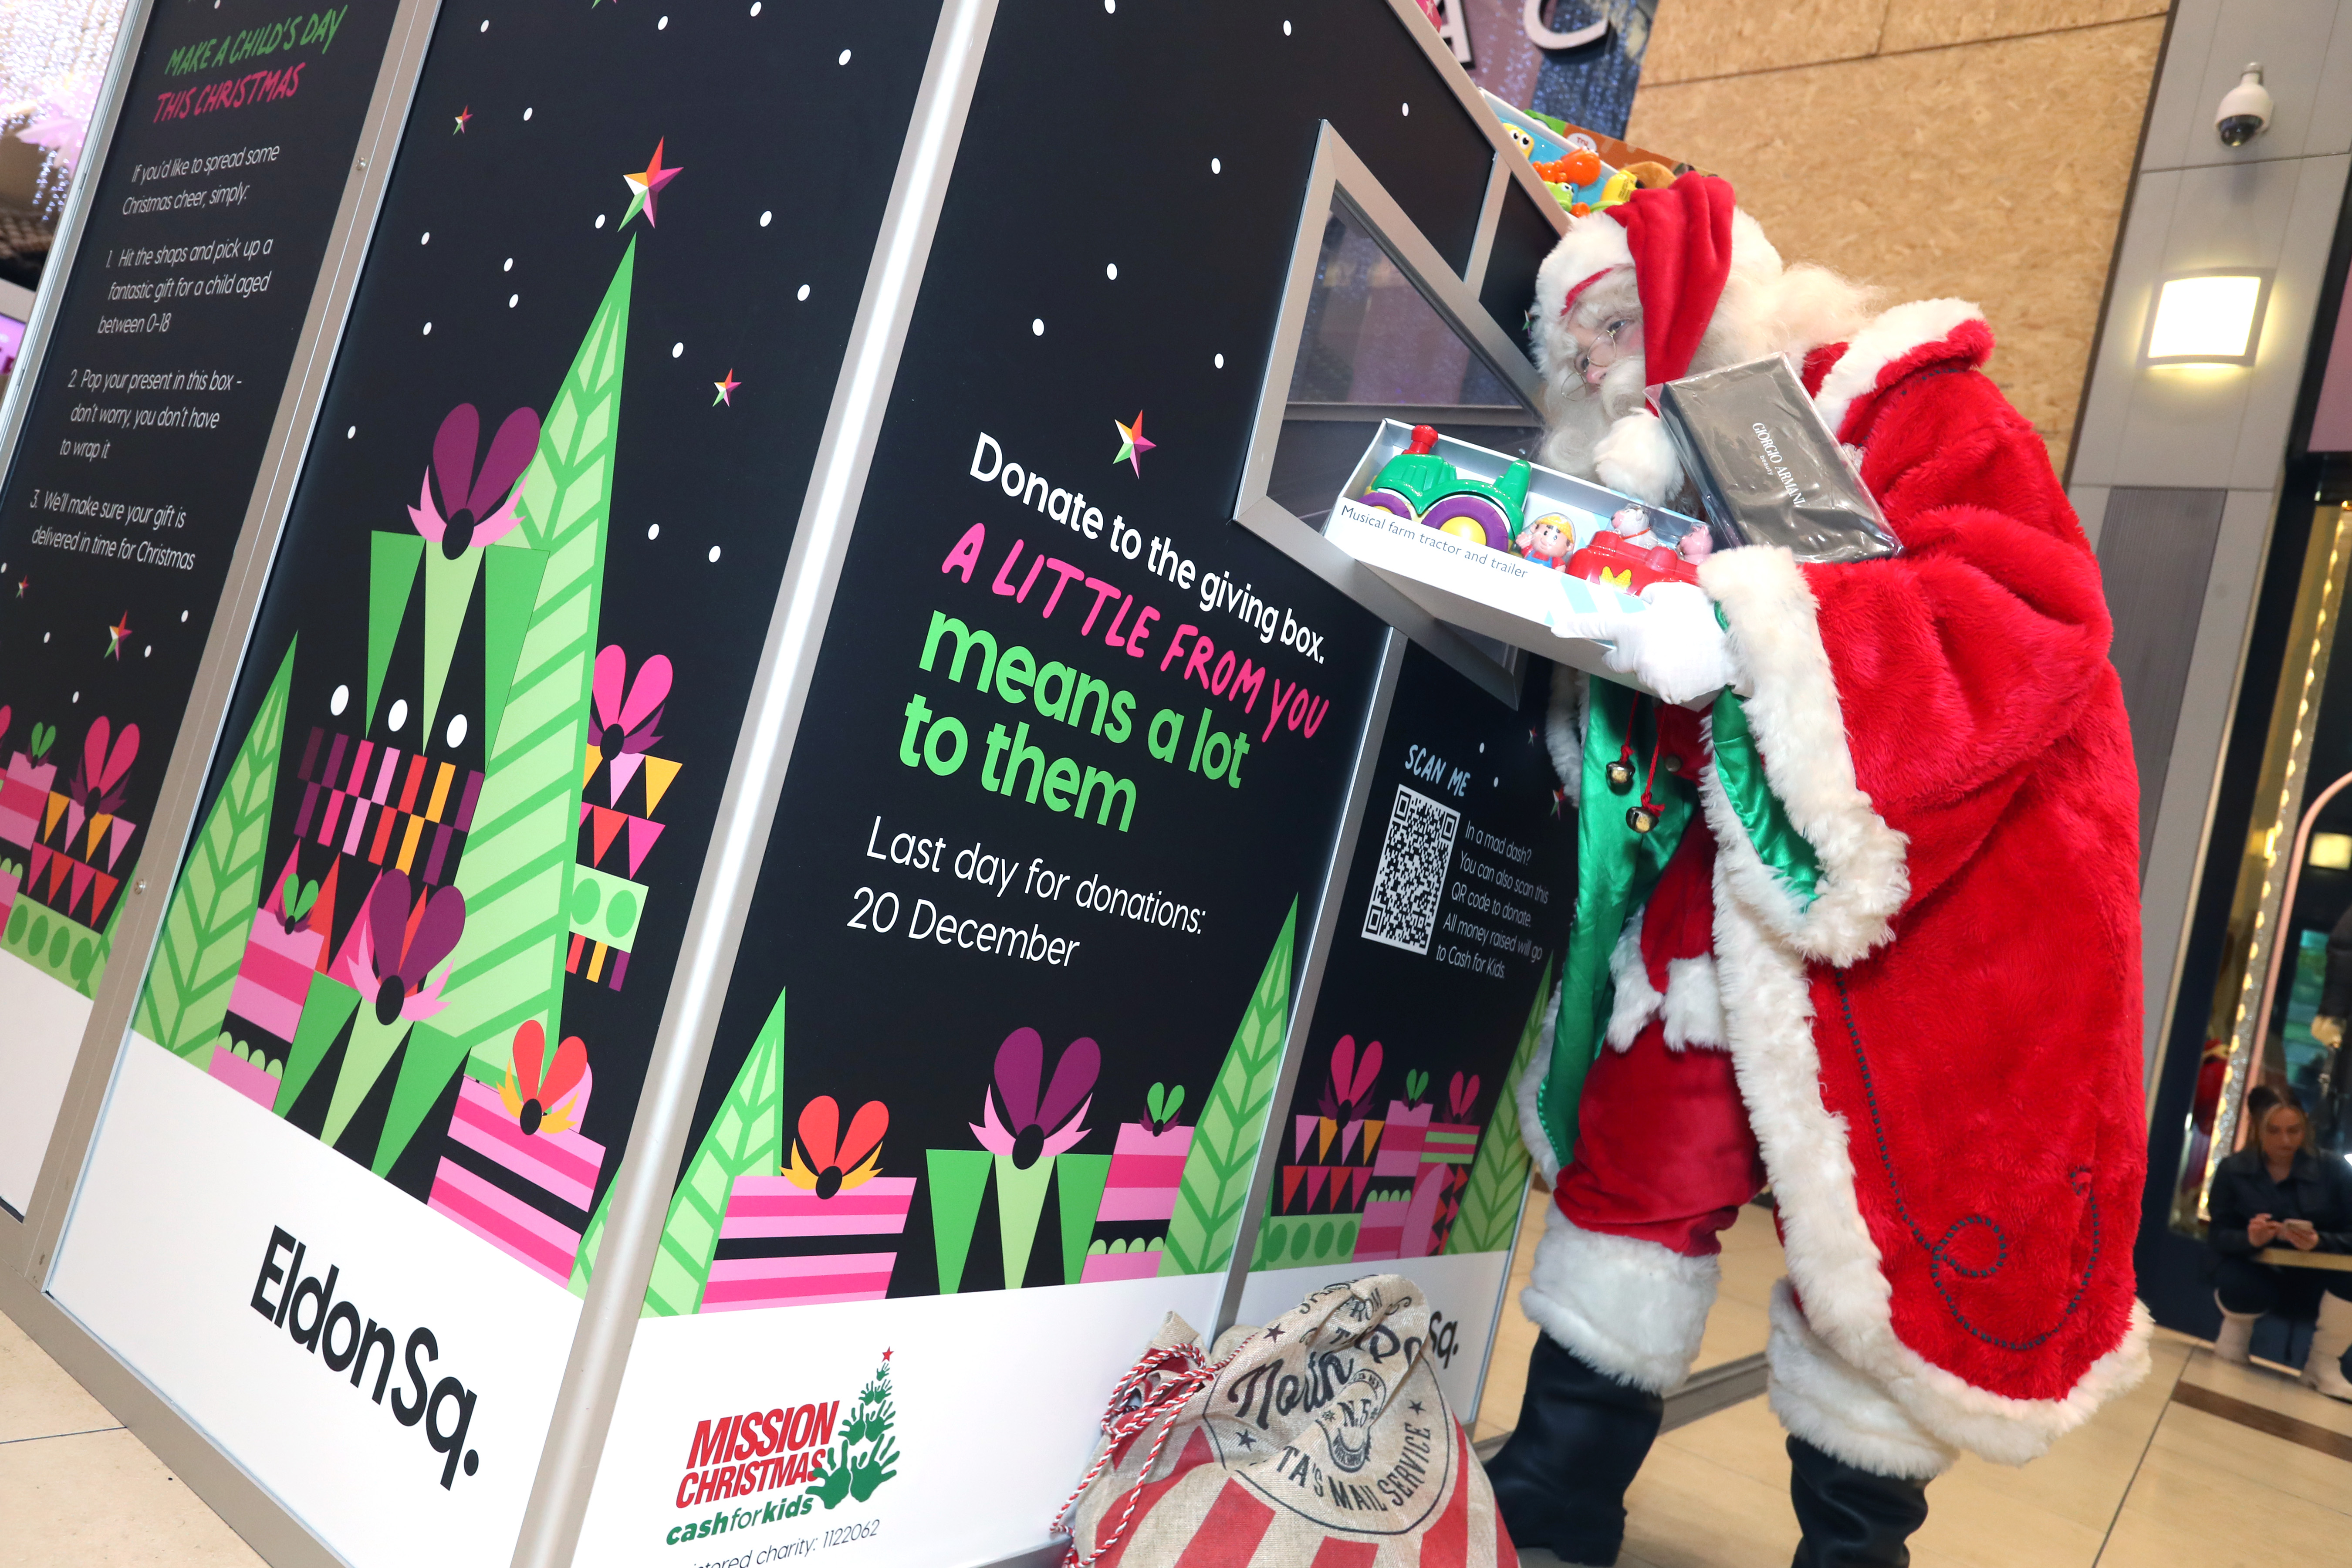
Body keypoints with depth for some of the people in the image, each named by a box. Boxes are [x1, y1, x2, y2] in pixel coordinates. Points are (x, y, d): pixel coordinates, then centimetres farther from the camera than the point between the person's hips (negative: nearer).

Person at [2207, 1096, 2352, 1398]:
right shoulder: (2232, 1170, -4)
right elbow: (2217, 1235, -8)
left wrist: (2320, 1242, -33)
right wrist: (2250, 1239, -31)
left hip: (2314, 1281, 1)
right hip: (2257, 1271, -1)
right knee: (2234, 1285, -37)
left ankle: (2323, 1364, -9)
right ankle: (2236, 1327, 7)